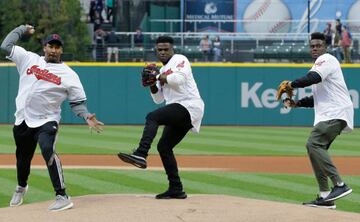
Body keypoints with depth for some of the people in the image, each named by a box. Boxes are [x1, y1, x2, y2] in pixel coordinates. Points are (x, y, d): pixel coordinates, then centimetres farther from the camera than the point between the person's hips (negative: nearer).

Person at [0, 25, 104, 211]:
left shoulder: (69, 75, 0)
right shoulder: (29, 59, 6)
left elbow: (77, 102, 0)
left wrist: (87, 116, -17)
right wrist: (23, 29, 13)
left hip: (46, 122, -4)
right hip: (22, 121, 4)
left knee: (47, 150, -29)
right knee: (22, 158, 19)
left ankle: (62, 196, -29)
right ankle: (21, 187, 51)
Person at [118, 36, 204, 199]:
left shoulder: (179, 60, 1)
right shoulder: (163, 71, 27)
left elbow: (180, 78, -21)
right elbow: (158, 99, 22)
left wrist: (162, 78, -7)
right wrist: (152, 83, 5)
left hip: (189, 106, -10)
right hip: (180, 113, 10)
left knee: (152, 117, -26)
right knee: (163, 146, 9)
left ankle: (141, 155, -41)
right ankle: (176, 190, 12)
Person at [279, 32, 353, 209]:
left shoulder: (327, 59, -4)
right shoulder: (320, 64, 27)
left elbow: (313, 78, -24)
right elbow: (318, 98, 30)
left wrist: (292, 84, -11)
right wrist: (296, 103, 18)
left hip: (336, 113, -11)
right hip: (326, 116, 11)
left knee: (313, 143, -23)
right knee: (316, 149, 8)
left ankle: (340, 185, -28)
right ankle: (325, 198, 9)